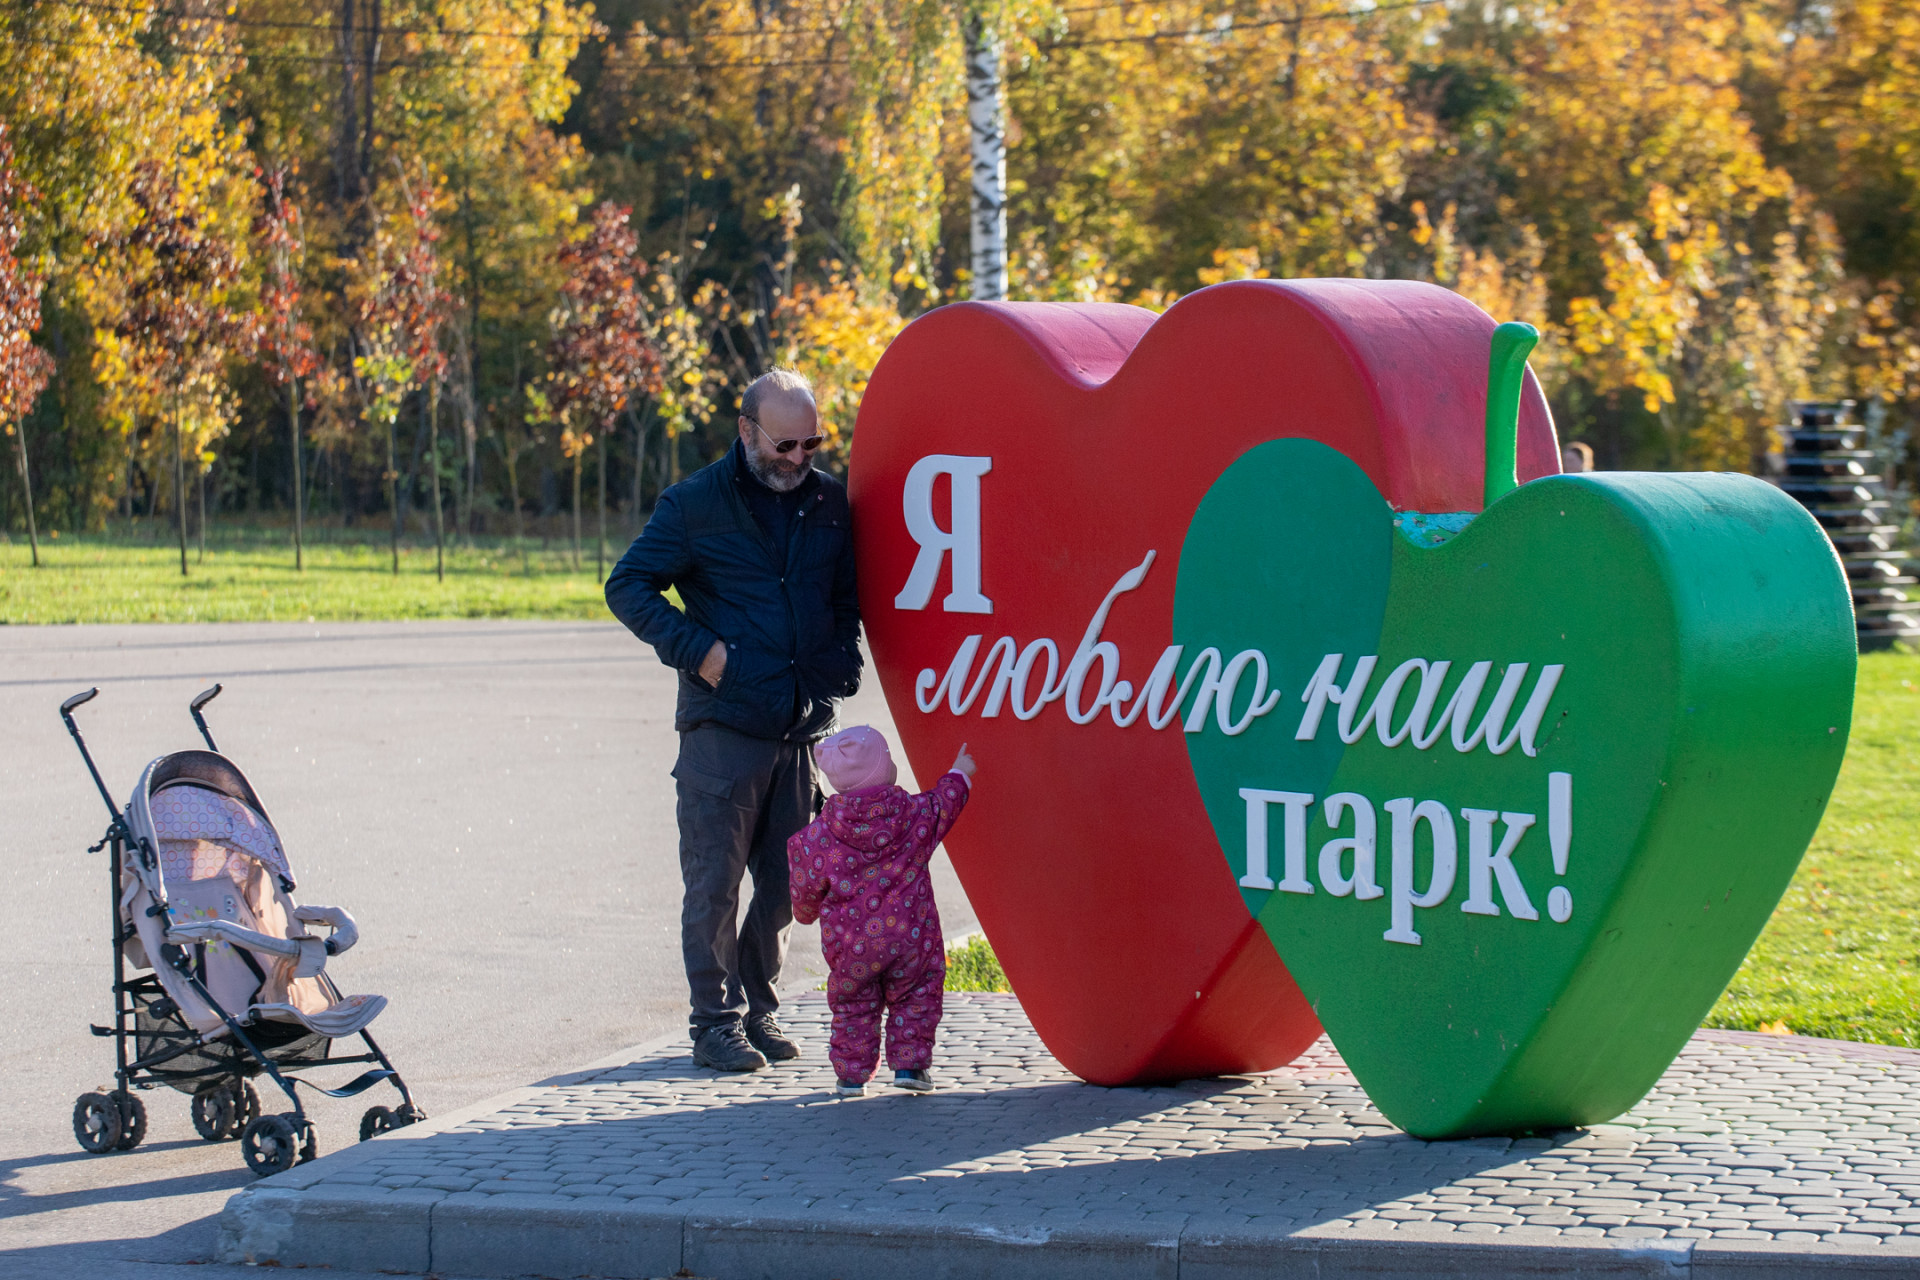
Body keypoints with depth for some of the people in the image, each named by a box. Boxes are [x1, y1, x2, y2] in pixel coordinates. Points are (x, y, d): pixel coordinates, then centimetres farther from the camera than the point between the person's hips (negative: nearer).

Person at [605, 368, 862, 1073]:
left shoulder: (831, 502, 9)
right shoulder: (696, 503, -3)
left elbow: (849, 593, 24)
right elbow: (628, 585, 0)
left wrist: (843, 659, 7)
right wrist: (697, 650, -10)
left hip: (804, 725, 4)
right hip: (722, 724, -4)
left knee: (788, 882, 9)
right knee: (714, 882, -2)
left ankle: (757, 1008, 23)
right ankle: (716, 1022, 8)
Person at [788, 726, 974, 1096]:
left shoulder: (819, 835, -8)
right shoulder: (915, 813, -5)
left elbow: (807, 886, 1)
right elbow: (943, 805, 17)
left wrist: (806, 912, 24)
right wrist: (959, 776, 37)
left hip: (851, 943, 0)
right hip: (910, 935, 0)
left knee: (852, 1004, 15)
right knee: (914, 996, 17)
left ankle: (851, 1073, 14)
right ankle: (909, 1063, 12)